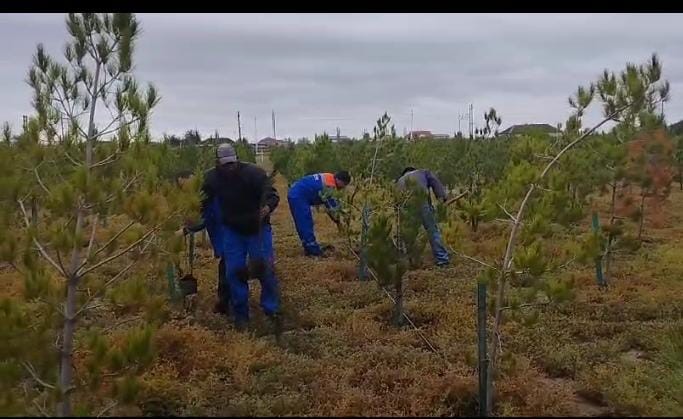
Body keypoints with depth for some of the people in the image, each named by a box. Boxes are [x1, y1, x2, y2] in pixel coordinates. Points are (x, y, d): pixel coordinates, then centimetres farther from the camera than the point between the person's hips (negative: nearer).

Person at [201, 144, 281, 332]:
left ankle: (272, 310, 11)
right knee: (234, 271, 0)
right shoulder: (212, 178, -9)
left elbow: (273, 195, -25)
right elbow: (202, 204, 3)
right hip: (231, 230, 3)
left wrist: (267, 207, -46)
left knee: (265, 268, -6)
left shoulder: (253, 172, -22)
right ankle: (241, 315, 13)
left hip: (257, 228, -3)